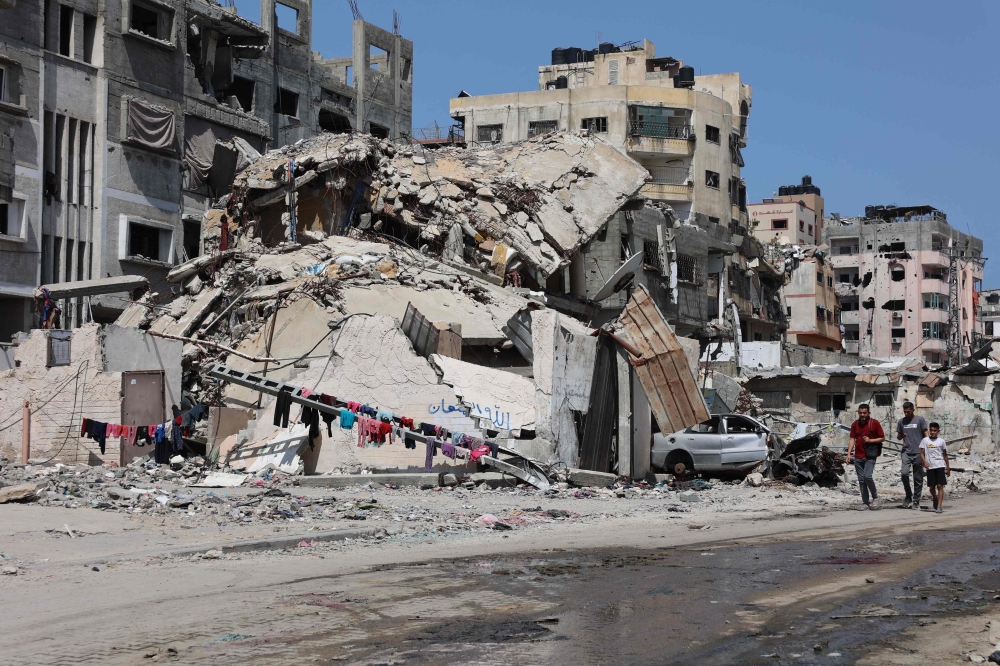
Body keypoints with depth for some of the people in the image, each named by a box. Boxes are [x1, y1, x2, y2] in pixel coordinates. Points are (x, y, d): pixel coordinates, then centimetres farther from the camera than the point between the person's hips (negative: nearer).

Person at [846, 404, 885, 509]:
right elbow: (852, 440, 10)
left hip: (870, 456, -4)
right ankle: (866, 502, 11)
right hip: (858, 456, 4)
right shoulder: (855, 424, 9)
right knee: (861, 480, 4)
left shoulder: (874, 423, -2)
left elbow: (882, 438, 2)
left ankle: (875, 497, 0)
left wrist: (870, 440, -13)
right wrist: (849, 454, 1)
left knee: (867, 476, -20)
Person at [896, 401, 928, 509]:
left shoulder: (920, 420, 2)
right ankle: (908, 496, 0)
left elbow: (926, 435, 3)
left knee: (918, 479, 2)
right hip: (906, 452, 2)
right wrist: (900, 436, -4)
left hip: (918, 452, -2)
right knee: (904, 473, -18)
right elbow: (898, 436, 20)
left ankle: (916, 501, 11)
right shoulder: (901, 421, 11)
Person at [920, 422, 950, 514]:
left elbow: (945, 455, 14)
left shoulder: (941, 441, 7)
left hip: (940, 466, -1)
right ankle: (935, 499, 35)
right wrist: (924, 461, -15)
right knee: (932, 487, 7)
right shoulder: (925, 440, 6)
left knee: (940, 486, -10)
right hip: (930, 467, 1)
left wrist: (948, 468, 14)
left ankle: (939, 506, -14)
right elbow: (922, 453, 4)